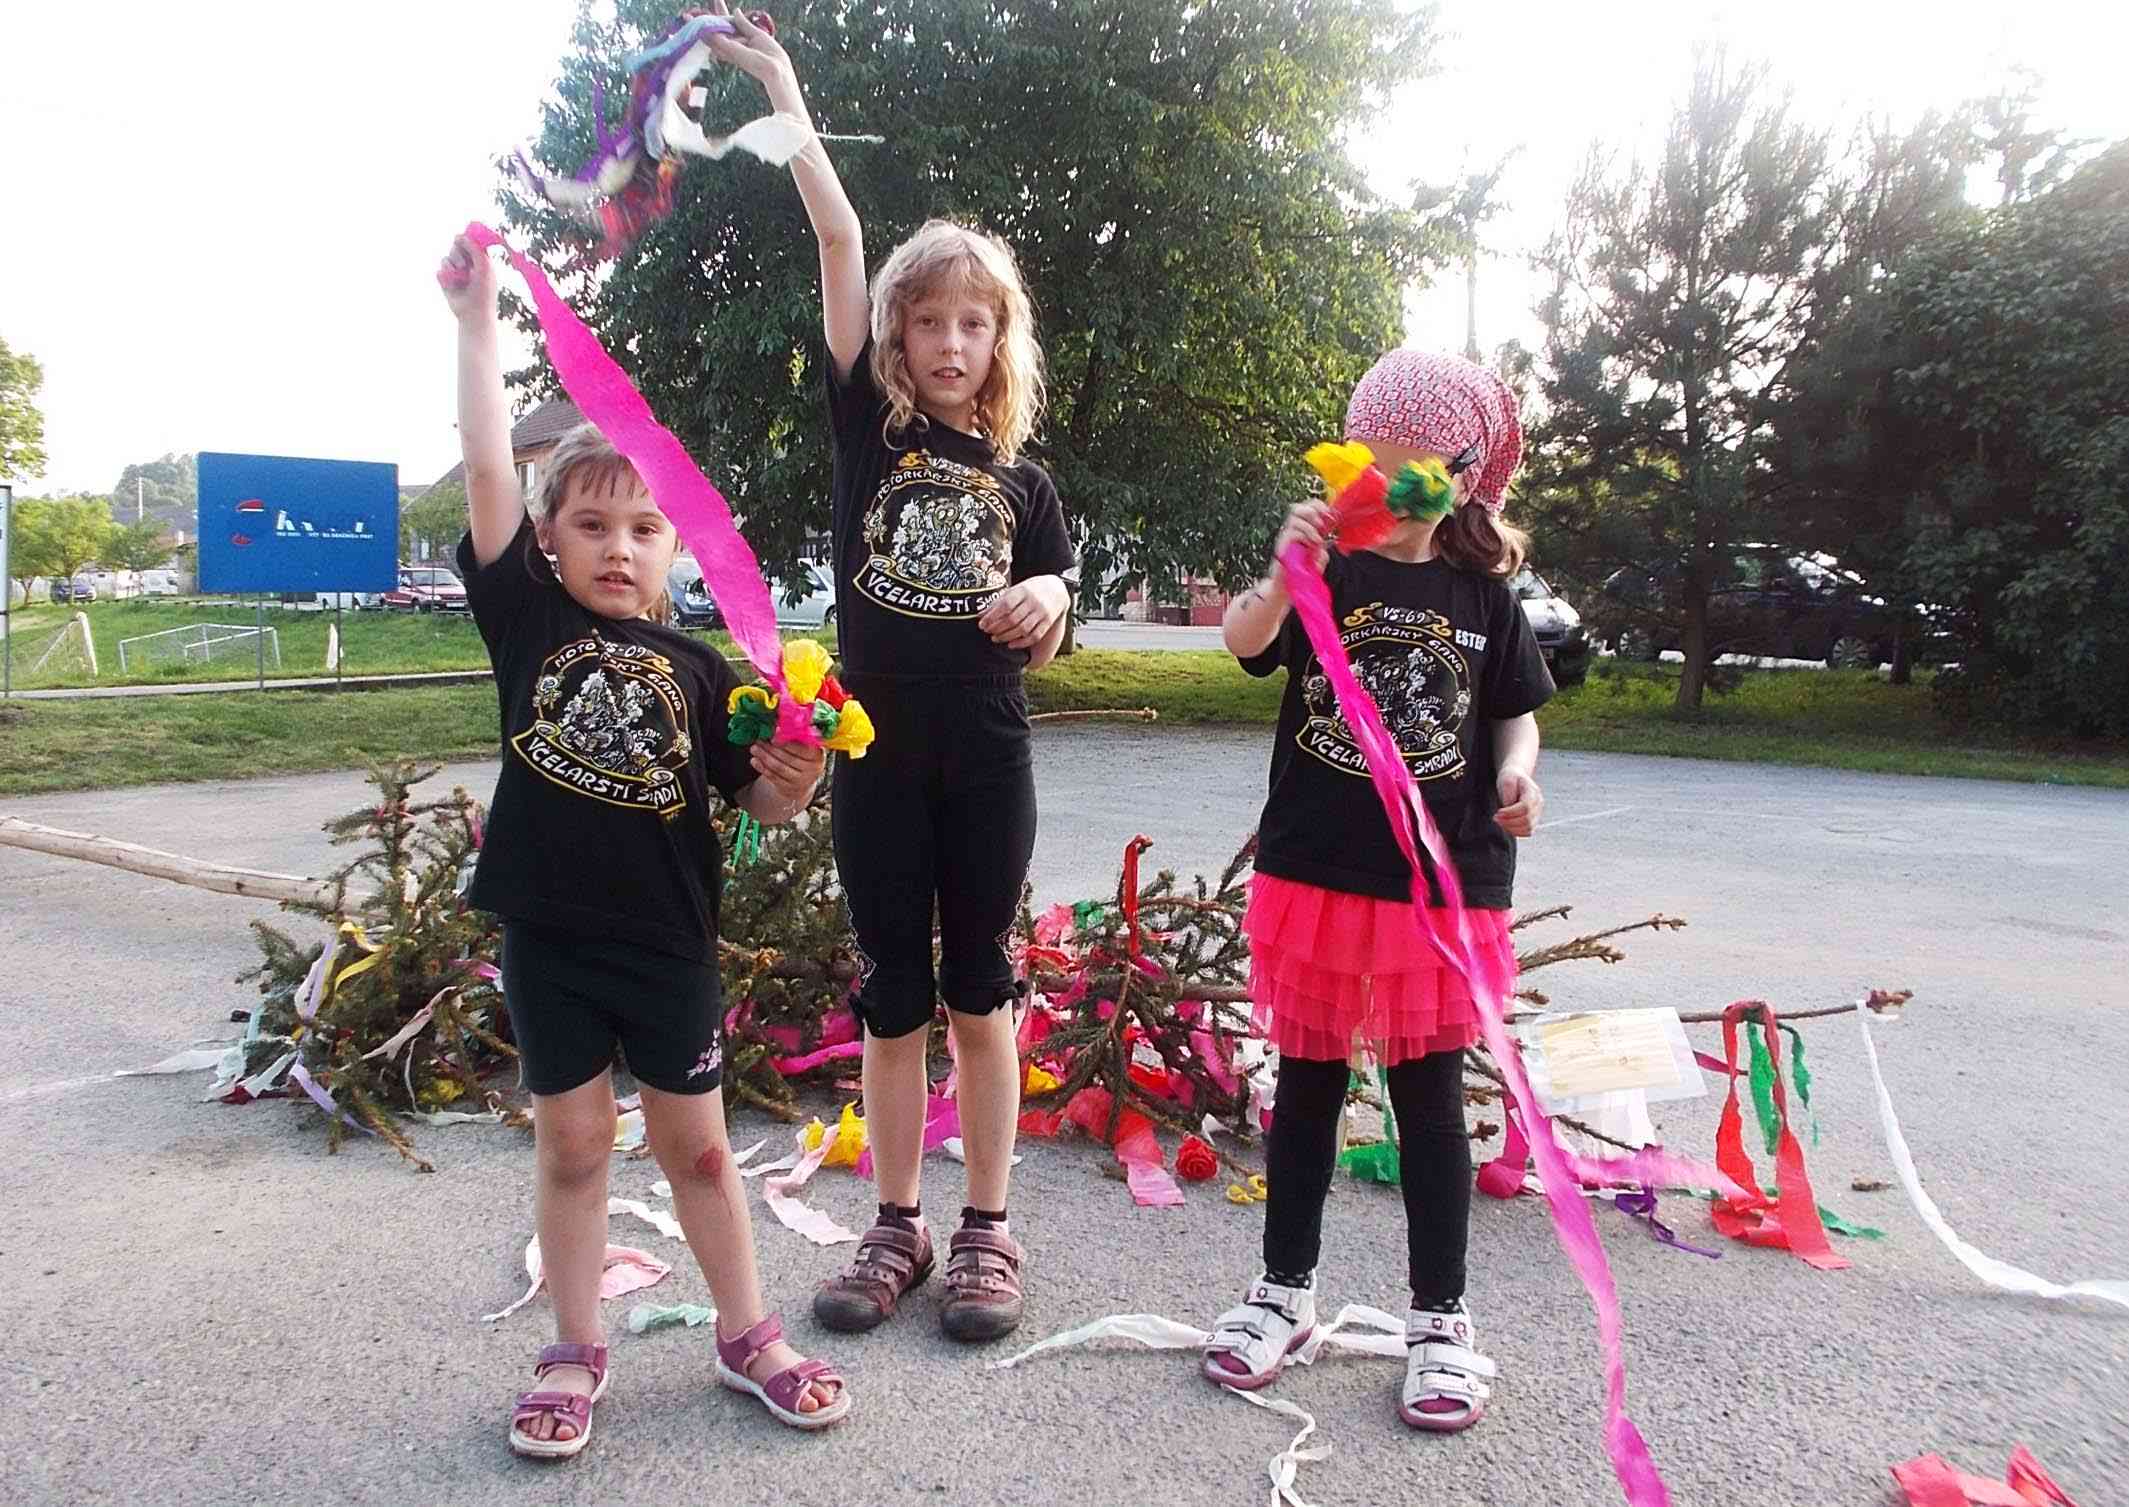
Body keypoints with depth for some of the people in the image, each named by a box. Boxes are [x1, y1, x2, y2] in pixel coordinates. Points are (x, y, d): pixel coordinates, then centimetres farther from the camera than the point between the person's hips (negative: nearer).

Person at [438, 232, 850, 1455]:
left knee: (696, 1142, 11)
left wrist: (799, 773, -21)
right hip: (548, 934, 0)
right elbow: (487, 469, -9)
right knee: (573, 1139, 11)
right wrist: (480, 319, -10)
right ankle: (576, 1356, 28)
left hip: (670, 940, 0)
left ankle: (747, 1334, 28)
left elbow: (763, 802, 1)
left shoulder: (699, 669, -2)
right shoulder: (529, 620, -2)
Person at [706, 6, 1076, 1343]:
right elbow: (841, 242, -1)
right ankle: (897, 1227, 22)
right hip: (876, 747, 0)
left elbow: (1044, 631, 11)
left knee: (980, 991, 7)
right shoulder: (869, 423, 4)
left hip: (988, 751, 1)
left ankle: (988, 1229, 20)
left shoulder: (1021, 476, 8)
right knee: (892, 994, 7)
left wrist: (1044, 601, -11)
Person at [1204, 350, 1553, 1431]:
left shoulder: (1483, 593, 4)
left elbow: (1516, 711, 12)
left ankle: (1439, 1316, 24)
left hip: (1442, 885, 0)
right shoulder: (1329, 572, -1)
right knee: (1306, 1086, 12)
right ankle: (1285, 1287, 29)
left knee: (1429, 1099, 9)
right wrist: (1286, 573, -37)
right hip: (1317, 873, 0)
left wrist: (1517, 772, -9)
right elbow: (1244, 641, -18)